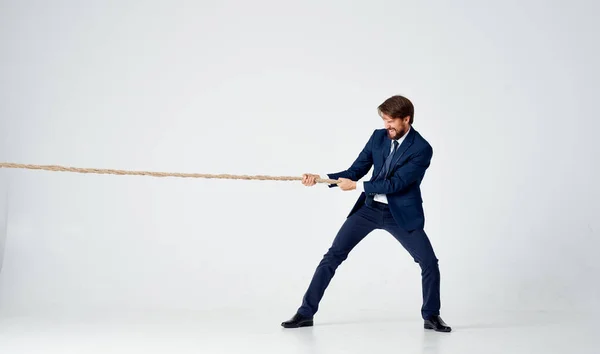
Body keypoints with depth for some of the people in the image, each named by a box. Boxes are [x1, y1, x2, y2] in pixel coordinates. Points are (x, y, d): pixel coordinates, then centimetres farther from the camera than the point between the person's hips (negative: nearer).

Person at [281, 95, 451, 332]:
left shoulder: (422, 149, -16)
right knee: (333, 256, -3)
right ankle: (306, 312, 4)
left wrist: (357, 186, -23)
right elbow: (355, 170, 2)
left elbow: (396, 183, -23)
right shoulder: (378, 136, -1)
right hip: (369, 208, 3)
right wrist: (322, 178, -11)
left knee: (429, 263, -7)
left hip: (401, 213, -3)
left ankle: (431, 316, 16)